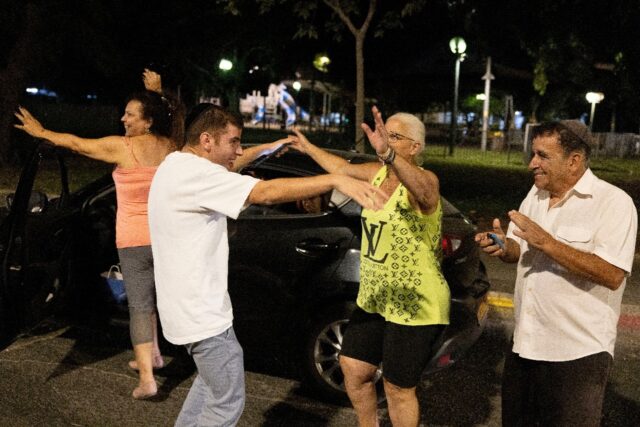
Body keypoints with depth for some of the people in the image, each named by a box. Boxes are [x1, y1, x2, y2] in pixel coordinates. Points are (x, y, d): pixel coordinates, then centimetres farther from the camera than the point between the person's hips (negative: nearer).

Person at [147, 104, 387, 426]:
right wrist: (336, 180, -40)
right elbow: (267, 192, -34)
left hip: (188, 302, 11)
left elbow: (225, 166, 26)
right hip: (201, 312, -11)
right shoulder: (195, 173, -24)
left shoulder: (177, 164, 7)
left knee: (212, 380, 29)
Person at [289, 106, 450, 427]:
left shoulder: (424, 180, -19)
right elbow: (342, 168, 25)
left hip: (413, 307, -8)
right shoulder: (379, 173, 5)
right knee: (353, 370, 16)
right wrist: (308, 148, 33)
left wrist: (388, 155, -63)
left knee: (398, 389, 4)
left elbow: (420, 187, -45)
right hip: (374, 299, 8)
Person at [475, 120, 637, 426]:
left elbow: (612, 275, -24)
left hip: (578, 354, -7)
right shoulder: (536, 194, 8)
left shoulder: (613, 202, -14)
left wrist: (547, 242, -27)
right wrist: (504, 248, -6)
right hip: (525, 343, 7)